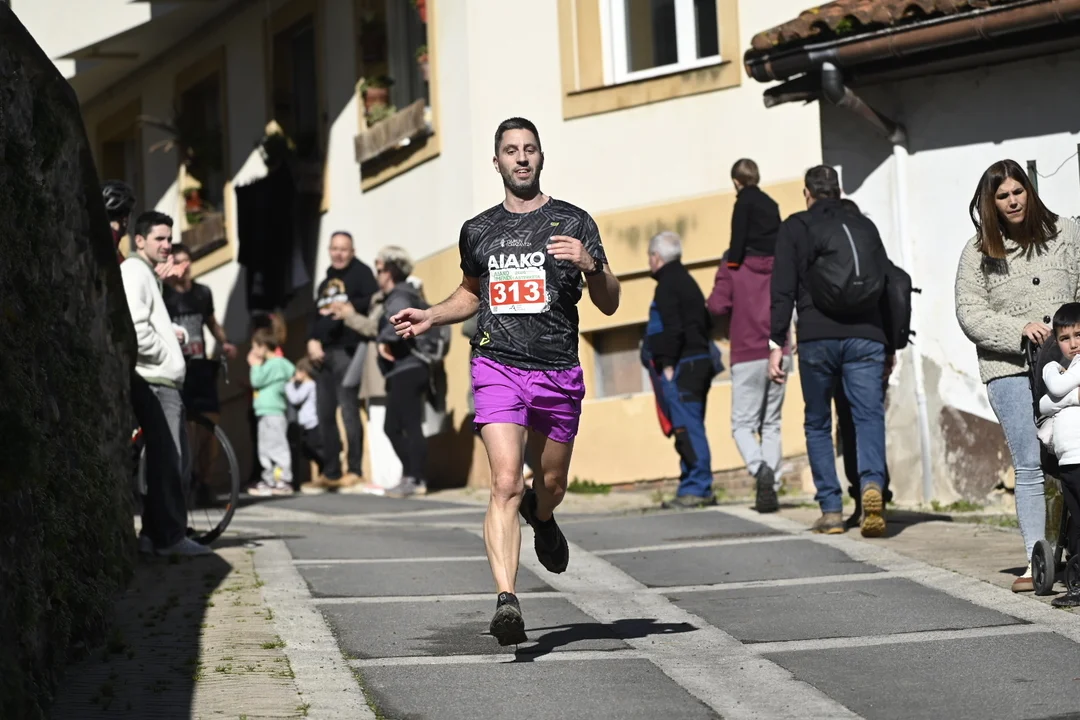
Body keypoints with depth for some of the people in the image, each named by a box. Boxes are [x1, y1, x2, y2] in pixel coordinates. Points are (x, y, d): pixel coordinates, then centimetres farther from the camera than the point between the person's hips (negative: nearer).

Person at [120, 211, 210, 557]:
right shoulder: (134, 272, -10)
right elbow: (134, 328, -21)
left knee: (170, 459, 12)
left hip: (163, 380, 11)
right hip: (153, 381, -11)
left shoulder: (148, 274, 24)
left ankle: (154, 534, 16)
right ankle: (170, 537, -9)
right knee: (168, 460, -11)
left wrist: (171, 332, 9)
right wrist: (164, 352, -10)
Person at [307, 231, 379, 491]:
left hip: (347, 351, -8)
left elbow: (372, 301, -13)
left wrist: (346, 307, -22)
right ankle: (331, 472, 12)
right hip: (323, 353, 8)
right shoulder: (327, 282, 25)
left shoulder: (361, 272, 2)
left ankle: (355, 470, -11)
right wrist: (312, 341, 5)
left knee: (349, 411, -12)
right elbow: (316, 316, 22)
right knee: (325, 415, 7)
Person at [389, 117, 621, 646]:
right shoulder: (478, 231, 10)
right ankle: (507, 601, -25)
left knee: (551, 484, 16)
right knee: (506, 484, -17)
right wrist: (430, 317, 12)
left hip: (558, 373, 1)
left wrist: (591, 264, -17)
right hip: (498, 366, 0)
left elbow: (609, 304, 3)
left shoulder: (573, 222, 3)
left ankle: (541, 519, 54)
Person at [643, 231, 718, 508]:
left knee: (687, 427, -10)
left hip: (681, 366, -10)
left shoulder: (667, 285, -10)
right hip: (700, 359, 10)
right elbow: (706, 323, 23)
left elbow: (673, 329, -19)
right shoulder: (688, 282, 20)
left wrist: (667, 364, -15)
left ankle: (698, 488, -13)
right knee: (690, 427, 12)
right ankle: (695, 486, 14)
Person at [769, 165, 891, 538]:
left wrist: (776, 342, -3)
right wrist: (889, 346, 18)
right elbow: (888, 286, 16)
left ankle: (831, 510, 4)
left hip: (817, 338, -2)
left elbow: (783, 290, -2)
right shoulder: (865, 226, 17)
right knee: (870, 415, -3)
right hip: (866, 336, 2)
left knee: (817, 423, 9)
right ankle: (872, 482, -30)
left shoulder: (796, 228, 7)